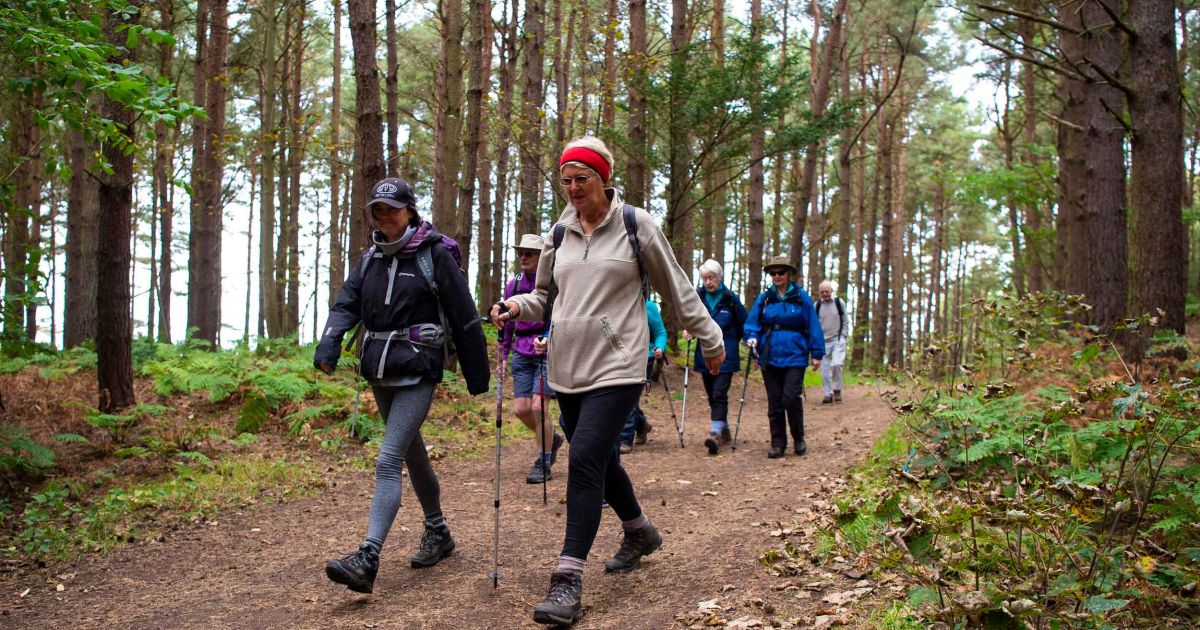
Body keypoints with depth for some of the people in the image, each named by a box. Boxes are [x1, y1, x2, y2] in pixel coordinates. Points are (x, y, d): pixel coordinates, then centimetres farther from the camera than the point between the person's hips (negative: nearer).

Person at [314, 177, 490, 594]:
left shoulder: (435, 256, -7)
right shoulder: (372, 258, 11)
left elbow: (464, 317, -6)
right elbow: (347, 304, 0)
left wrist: (478, 376, -4)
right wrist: (329, 344, -20)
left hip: (417, 373, -7)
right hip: (380, 373, 7)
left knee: (388, 460, -16)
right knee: (412, 454, 19)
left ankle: (368, 560, -21)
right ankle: (438, 532, 36)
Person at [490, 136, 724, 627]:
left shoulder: (635, 225, -2)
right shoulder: (560, 232, 10)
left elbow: (676, 289, 5)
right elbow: (545, 295, 19)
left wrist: (709, 339, 12)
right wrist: (517, 306, -3)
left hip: (615, 367, -6)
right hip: (567, 368, 6)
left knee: (585, 461, -17)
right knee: (600, 460, 16)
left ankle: (568, 581, -16)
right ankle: (639, 533, 43)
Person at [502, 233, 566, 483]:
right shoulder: (513, 285, 10)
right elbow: (507, 323, 17)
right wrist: (504, 354, 15)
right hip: (522, 352, 5)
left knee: (537, 406, -12)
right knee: (520, 409, 2)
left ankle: (544, 464, 3)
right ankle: (551, 438, 31)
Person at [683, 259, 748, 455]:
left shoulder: (730, 299, -5)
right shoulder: (697, 297, 4)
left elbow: (743, 323, 4)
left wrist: (730, 341, -4)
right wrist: (688, 330, -5)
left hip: (725, 355, -4)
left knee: (719, 394, -15)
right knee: (712, 395, 12)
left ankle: (715, 433, -25)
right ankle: (725, 431, 27)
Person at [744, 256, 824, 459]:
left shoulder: (801, 297, 0)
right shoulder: (764, 299, 7)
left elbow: (813, 326, 0)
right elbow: (752, 323, 7)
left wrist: (817, 353, -3)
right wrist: (752, 338, -14)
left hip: (794, 356, -3)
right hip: (770, 357, 3)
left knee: (791, 398, -12)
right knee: (774, 402, 6)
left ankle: (799, 439, 10)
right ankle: (778, 443, 15)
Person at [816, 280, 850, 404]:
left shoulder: (839, 302, 1)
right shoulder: (817, 305, 5)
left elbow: (845, 321, 6)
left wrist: (844, 336, -2)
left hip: (838, 339, -2)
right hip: (823, 341, 2)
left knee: (836, 364, -19)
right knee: (825, 368, 1)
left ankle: (837, 389, -2)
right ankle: (828, 394, 11)